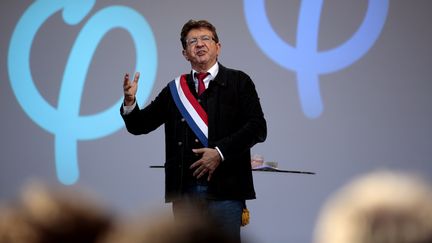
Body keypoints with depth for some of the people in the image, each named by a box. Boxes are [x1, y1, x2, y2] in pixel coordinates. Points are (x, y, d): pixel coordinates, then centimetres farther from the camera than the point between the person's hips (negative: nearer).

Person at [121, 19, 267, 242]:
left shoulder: (238, 82, 5)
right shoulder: (175, 89, 14)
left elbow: (257, 127, -4)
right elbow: (140, 126, 13)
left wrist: (220, 152, -14)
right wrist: (130, 102, -8)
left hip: (225, 188, -3)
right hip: (184, 188, 3)